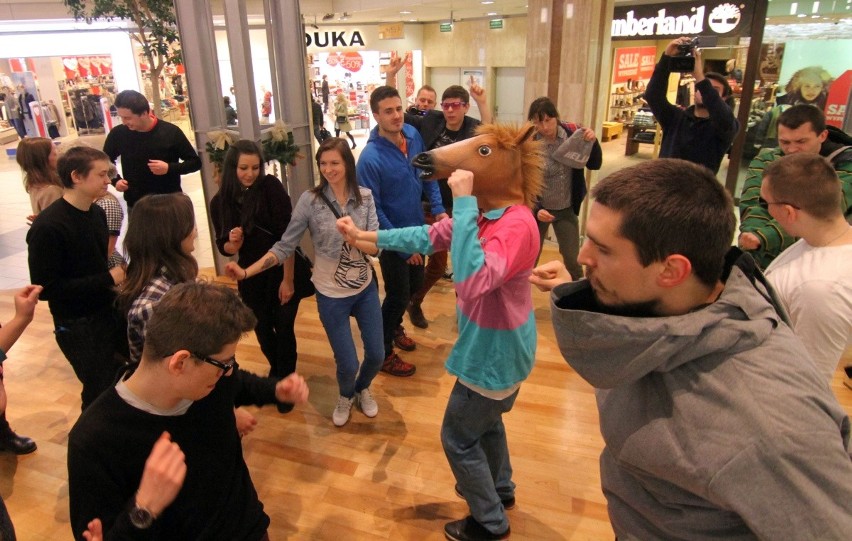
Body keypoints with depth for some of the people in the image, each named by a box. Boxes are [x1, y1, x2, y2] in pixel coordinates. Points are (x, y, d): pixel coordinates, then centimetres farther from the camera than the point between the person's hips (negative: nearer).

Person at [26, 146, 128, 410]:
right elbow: (46, 288, -22)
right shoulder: (47, 227, -21)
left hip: (111, 311, 7)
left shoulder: (96, 212, 3)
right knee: (102, 394, 6)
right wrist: (108, 279, -22)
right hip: (78, 326, -7)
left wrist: (119, 273, -5)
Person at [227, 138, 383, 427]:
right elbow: (284, 247, -11)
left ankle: (363, 389, 48)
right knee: (348, 363, 5)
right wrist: (247, 272, -20)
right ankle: (345, 396, 42)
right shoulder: (310, 200, -13)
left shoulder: (365, 196, -6)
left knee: (376, 355, 13)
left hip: (366, 288, 3)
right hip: (331, 295, -3)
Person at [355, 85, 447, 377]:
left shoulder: (413, 134, -6)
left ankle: (394, 327, 49)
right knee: (398, 295, 5)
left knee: (414, 285, 22)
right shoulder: (370, 158, -26)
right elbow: (373, 210, -21)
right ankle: (383, 353, 26)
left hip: (416, 228, 7)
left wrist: (438, 207, 2)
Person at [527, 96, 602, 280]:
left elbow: (594, 165, -4)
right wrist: (536, 210, -26)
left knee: (573, 260, 13)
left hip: (567, 209, 3)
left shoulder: (572, 133, -9)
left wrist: (593, 142, -21)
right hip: (539, 209, -2)